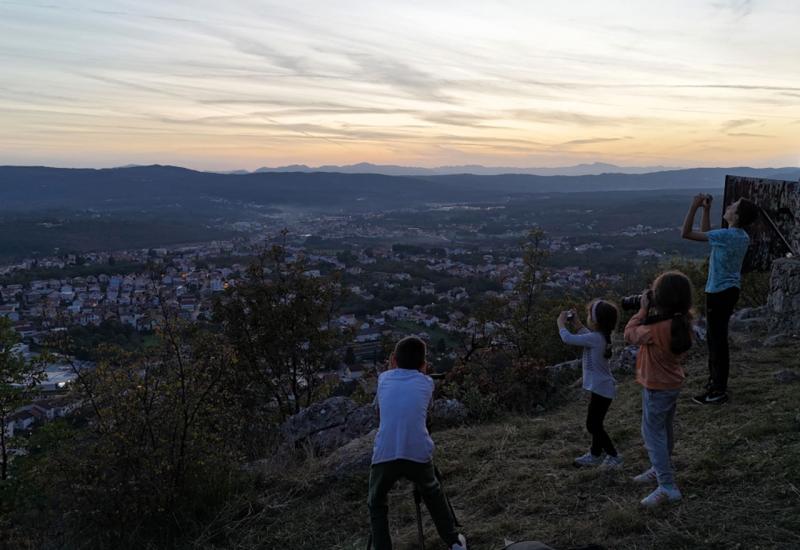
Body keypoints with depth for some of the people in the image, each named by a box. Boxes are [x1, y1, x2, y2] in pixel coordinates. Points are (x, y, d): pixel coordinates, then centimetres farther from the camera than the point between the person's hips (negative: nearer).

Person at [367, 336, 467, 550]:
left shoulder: (384, 378, 16)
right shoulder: (426, 382, 13)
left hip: (384, 456, -1)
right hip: (419, 455, 1)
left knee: (376, 505, 24)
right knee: (433, 494, 31)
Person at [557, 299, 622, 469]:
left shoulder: (595, 338, -24)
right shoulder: (601, 336, 3)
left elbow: (568, 339, -23)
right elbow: (587, 335, 25)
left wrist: (561, 323, -7)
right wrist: (576, 323, 18)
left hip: (601, 388, -10)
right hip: (600, 387, 10)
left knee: (593, 425, 0)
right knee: (594, 423, 21)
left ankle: (614, 456, 10)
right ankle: (595, 454, 34)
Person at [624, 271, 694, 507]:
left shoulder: (657, 329, -31)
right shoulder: (683, 322, -6)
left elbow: (630, 335, -15)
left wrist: (643, 309, -10)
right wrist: (649, 312, -4)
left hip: (657, 388, -9)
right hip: (673, 383, 9)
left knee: (653, 434, 0)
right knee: (664, 430, 23)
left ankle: (667, 487, 0)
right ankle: (661, 470, 41)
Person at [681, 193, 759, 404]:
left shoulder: (726, 235, -22)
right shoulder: (742, 236, 6)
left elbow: (686, 233, -22)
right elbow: (706, 232, 20)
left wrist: (694, 206, -17)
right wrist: (706, 209, 12)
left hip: (719, 294, -9)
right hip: (729, 291, 9)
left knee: (717, 341, -1)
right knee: (714, 338, 21)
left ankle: (718, 392, 7)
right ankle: (716, 381, 34)